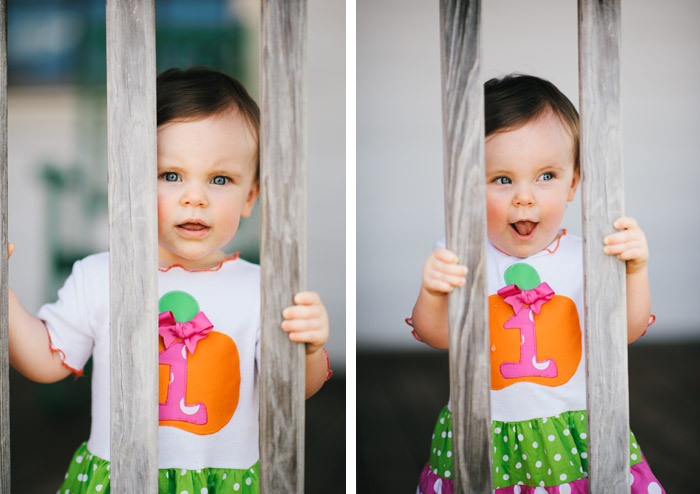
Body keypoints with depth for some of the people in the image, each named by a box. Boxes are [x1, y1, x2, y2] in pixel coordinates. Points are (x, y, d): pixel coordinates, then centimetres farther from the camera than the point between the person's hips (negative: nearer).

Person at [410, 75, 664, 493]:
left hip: (574, 430, 1)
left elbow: (627, 330, -7)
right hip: (485, 432, 0)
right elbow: (438, 335, -9)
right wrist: (433, 295, -29)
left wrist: (634, 272, -22)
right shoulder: (460, 255, -5)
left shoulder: (583, 256, -3)